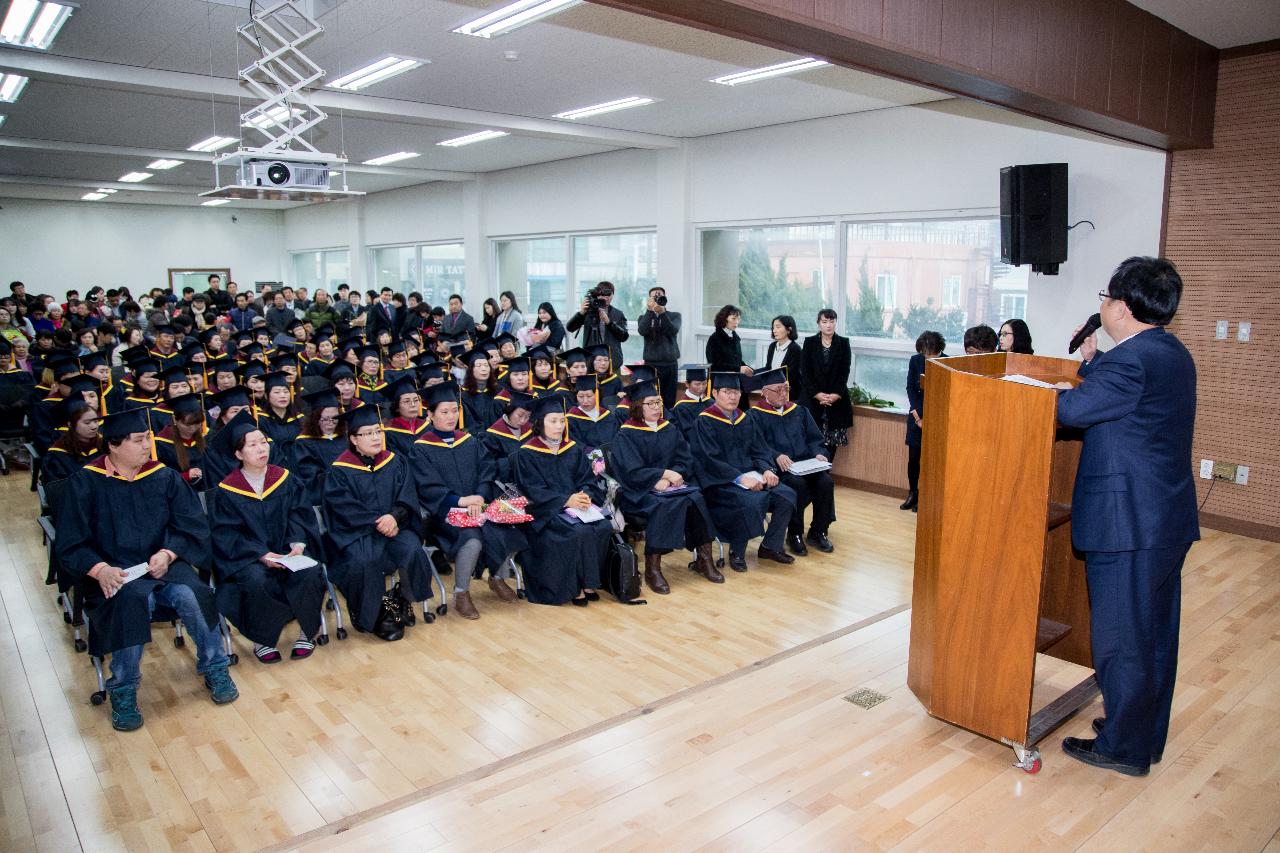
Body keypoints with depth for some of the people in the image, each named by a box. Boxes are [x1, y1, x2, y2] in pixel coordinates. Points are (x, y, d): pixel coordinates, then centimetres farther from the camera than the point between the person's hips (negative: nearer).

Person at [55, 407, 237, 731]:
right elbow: (71, 544, -3)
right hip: (113, 572, -2)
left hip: (162, 565, 2)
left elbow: (193, 528, 4)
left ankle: (215, 669, -5)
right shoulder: (85, 483, 0)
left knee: (191, 595, -28)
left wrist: (168, 553, -15)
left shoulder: (165, 478, 5)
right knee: (132, 601, -34)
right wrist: (100, 569, -22)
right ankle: (123, 690, -16)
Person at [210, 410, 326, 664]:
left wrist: (298, 543, -18)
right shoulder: (226, 491, -3)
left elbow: (300, 514, 2)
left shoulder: (285, 479, 5)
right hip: (246, 556, -2)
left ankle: (307, 632, -5)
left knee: (309, 574, -28)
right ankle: (262, 640, -8)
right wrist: (262, 554, -21)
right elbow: (226, 534, -7)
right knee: (258, 581, -34)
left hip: (287, 550, 2)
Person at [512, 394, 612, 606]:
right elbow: (533, 491, -10)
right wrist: (566, 501, -22)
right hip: (545, 512, -5)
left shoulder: (573, 449, 14)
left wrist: (585, 497, -15)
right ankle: (576, 586, -13)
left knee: (604, 527, -22)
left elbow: (588, 480, 8)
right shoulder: (526, 454, -2)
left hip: (577, 505, 5)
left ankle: (588, 582, -7)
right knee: (581, 532, -30)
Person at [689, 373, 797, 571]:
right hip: (720, 482, -7)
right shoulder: (704, 422, -7)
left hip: (750, 475, 7)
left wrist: (766, 470, -9)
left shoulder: (745, 419, 14)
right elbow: (710, 460, -16)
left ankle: (770, 546, 5)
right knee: (752, 501, -33)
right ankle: (736, 552, -10)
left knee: (787, 495, -12)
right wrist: (740, 478, -24)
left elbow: (759, 450, 13)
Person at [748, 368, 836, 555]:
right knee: (798, 484, -33)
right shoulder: (756, 415, 2)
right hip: (778, 468, -5)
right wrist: (777, 456, -27)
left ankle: (818, 532, -3)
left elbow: (814, 439, 16)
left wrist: (818, 454, -6)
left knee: (826, 482, -23)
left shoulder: (799, 411, 19)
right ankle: (794, 535, -12)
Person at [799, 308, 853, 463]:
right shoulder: (809, 342, 4)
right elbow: (805, 371, -1)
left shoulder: (843, 343, 6)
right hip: (813, 398, -1)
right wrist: (817, 394, -11)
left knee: (831, 441, 0)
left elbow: (845, 371, 1)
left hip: (836, 398, 1)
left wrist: (836, 395, -12)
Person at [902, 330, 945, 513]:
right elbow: (910, 388, 2)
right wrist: (917, 416, -5)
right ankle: (912, 494, 19)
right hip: (917, 415, 3)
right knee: (913, 457, 6)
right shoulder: (915, 361, -2)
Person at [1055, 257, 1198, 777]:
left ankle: (1124, 748, 17)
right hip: (1168, 519, 10)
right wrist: (1092, 361, 13)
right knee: (1156, 632, 19)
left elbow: (1072, 409, -21)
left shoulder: (1133, 359, -20)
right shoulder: (1173, 354, 11)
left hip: (1127, 524, -10)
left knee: (1121, 637, 3)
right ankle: (1147, 736, 34)